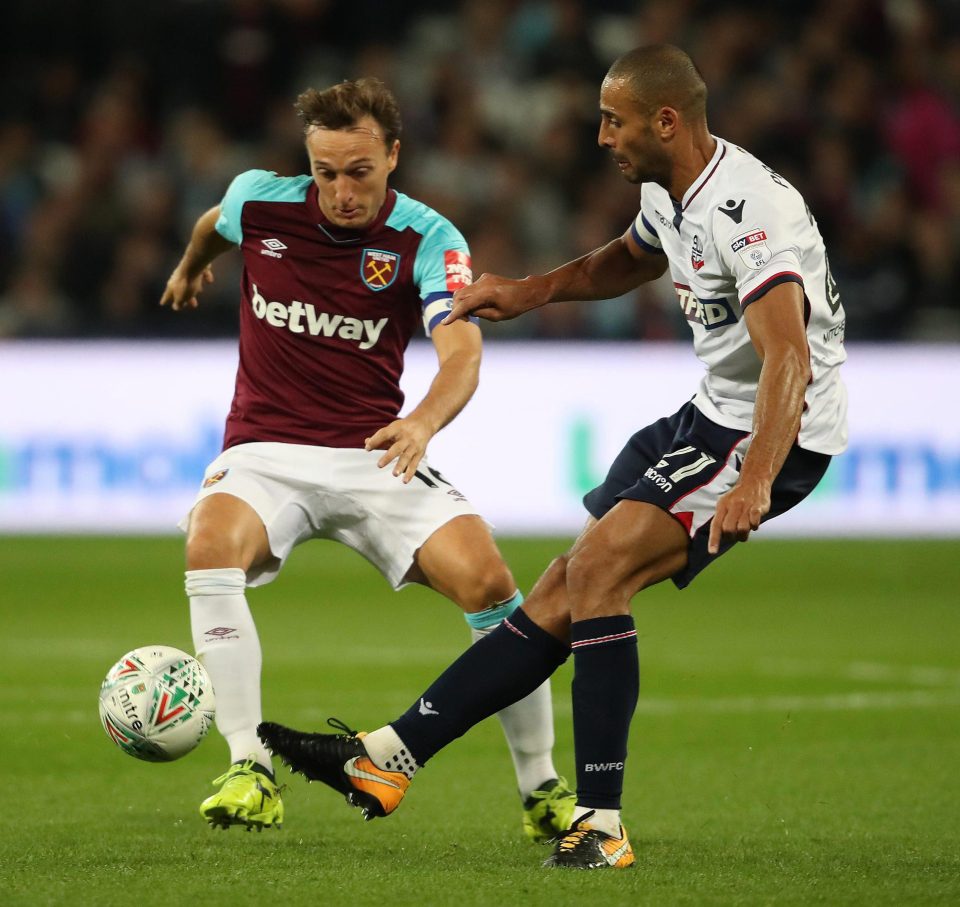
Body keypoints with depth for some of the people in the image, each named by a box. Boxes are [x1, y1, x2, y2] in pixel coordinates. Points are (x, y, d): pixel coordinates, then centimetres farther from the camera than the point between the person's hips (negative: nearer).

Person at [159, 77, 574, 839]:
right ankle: (251, 772, -29)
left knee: (488, 580, -23)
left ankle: (543, 789, -5)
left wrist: (425, 421, -45)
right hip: (264, 453, 1)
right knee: (211, 544, -33)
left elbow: (462, 352, -24)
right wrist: (191, 266, 44)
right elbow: (217, 223, 25)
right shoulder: (259, 203, -2)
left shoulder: (428, 240, -9)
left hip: (376, 454, -1)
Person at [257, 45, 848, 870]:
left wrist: (754, 480, -46)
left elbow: (788, 356, -35)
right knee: (560, 597, 6)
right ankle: (389, 757, 7)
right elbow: (626, 262, 32)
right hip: (710, 419, 9)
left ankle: (601, 824, -23)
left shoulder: (748, 210, -24)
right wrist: (528, 293, 20)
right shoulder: (667, 192, 7)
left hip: (775, 436, -9)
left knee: (597, 567, -23)